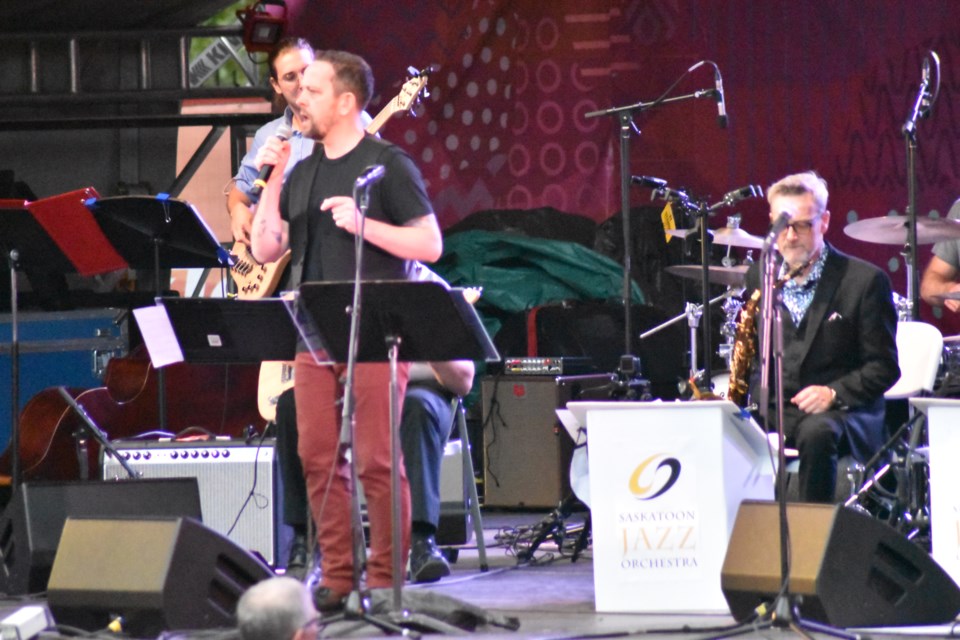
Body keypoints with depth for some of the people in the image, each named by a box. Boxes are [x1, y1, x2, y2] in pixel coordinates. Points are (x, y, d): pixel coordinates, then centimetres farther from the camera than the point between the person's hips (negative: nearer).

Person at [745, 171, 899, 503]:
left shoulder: (864, 280, -1)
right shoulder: (759, 276, 14)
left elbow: (883, 367, -2)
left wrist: (834, 392, -19)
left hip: (842, 411, -4)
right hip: (770, 410, 4)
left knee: (817, 433, -39)